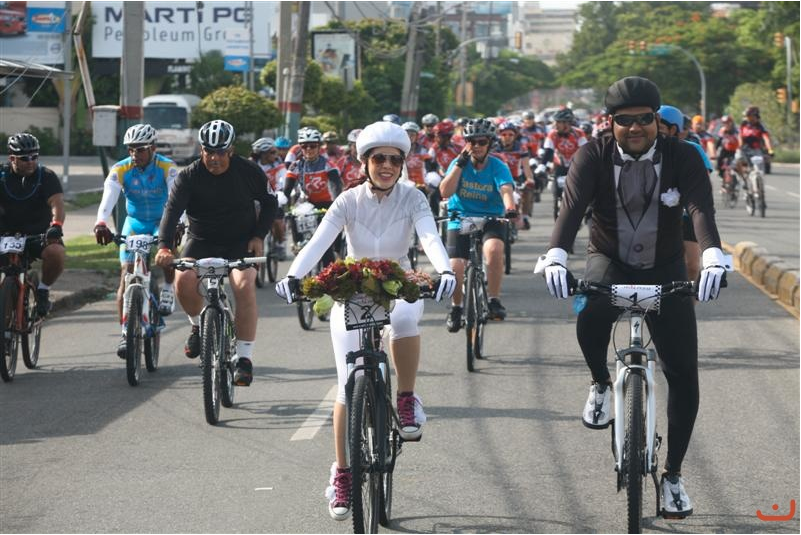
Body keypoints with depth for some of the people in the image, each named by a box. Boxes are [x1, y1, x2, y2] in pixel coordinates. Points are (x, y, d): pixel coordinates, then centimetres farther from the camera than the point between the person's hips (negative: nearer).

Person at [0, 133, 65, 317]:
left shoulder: (46, 177, -4)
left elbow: (56, 202, -19)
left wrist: (56, 225, -39)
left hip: (39, 234, -1)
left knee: (56, 253, -32)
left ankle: (43, 290, -4)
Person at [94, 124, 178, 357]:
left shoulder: (167, 168, -21)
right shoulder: (120, 170, -17)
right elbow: (108, 198, -31)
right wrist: (100, 223, -50)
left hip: (162, 221, -2)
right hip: (135, 222, 2)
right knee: (126, 272, -10)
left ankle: (168, 290, -11)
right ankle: (126, 331, -7)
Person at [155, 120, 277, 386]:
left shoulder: (249, 171, -8)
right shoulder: (189, 176, -12)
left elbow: (269, 202, 6)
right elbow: (172, 209, -25)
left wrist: (259, 236, -8)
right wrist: (164, 246, -41)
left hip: (240, 242, -1)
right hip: (202, 241, 1)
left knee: (244, 286, -27)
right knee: (184, 279, -27)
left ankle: (243, 358, -18)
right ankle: (198, 325, 6)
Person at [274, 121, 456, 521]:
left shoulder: (412, 198, -7)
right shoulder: (349, 201, -8)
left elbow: (430, 237, -23)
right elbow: (318, 242, -20)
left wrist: (445, 270, -44)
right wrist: (292, 276, -39)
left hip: (399, 287, -1)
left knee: (404, 317, -39)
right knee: (348, 386, -7)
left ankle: (407, 399, -17)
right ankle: (342, 473, 7)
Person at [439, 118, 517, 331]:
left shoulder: (498, 167, -7)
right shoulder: (459, 163, -1)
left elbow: (506, 189, -25)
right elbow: (445, 191, -13)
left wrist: (510, 209, -46)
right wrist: (460, 164, -19)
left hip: (491, 220, -1)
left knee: (494, 249, -35)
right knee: (455, 268, -17)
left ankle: (494, 300, -19)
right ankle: (456, 306, 13)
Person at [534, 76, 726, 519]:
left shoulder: (683, 158, -15)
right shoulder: (594, 157, -14)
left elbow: (701, 209, -30)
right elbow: (572, 207, -29)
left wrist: (713, 258, -51)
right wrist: (555, 257, -48)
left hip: (665, 270, 1)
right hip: (609, 262, -1)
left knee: (683, 374, -5)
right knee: (591, 318, -36)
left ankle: (673, 474, 11)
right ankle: (601, 385, -3)